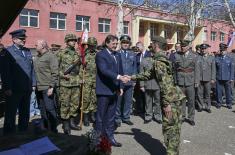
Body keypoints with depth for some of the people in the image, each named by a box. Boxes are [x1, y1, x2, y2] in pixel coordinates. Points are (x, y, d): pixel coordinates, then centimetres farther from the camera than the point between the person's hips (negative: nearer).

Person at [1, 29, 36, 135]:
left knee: (25, 112, 15)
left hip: (27, 89, 6)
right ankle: (9, 133, 18)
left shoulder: (27, 51, 14)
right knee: (11, 113, 5)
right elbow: (5, 71, -10)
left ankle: (23, 130, 28)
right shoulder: (7, 52, -5)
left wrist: (33, 84, 9)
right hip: (14, 90, -6)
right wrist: (7, 88, -15)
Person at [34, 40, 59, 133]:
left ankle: (53, 130, 5)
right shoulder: (37, 57, 16)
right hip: (38, 88, 8)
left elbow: (55, 73, -13)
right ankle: (45, 128, 25)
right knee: (42, 109, 13)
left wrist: (51, 87, -18)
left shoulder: (51, 56, -7)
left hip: (47, 88, -7)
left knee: (50, 108, -5)